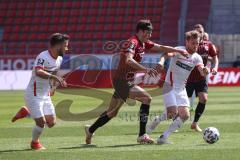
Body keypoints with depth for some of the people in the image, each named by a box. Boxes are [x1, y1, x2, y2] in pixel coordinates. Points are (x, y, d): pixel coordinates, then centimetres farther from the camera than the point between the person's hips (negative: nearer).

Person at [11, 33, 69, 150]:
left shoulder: (59, 59, 3)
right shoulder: (43, 57, -23)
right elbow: (38, 72, -41)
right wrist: (54, 77, -53)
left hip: (46, 95, 8)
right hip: (34, 95, -8)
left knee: (51, 123, 3)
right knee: (41, 123, -8)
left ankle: (26, 113, 23)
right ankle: (35, 143, 22)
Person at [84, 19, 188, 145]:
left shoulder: (143, 44, 10)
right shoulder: (133, 42, -18)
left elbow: (161, 48, 18)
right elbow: (128, 60, -35)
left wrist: (179, 51, 12)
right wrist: (146, 70, -41)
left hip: (126, 81, 10)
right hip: (122, 81, -10)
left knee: (112, 112, 19)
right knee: (146, 98, -20)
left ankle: (90, 130, 35)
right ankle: (142, 135, -20)